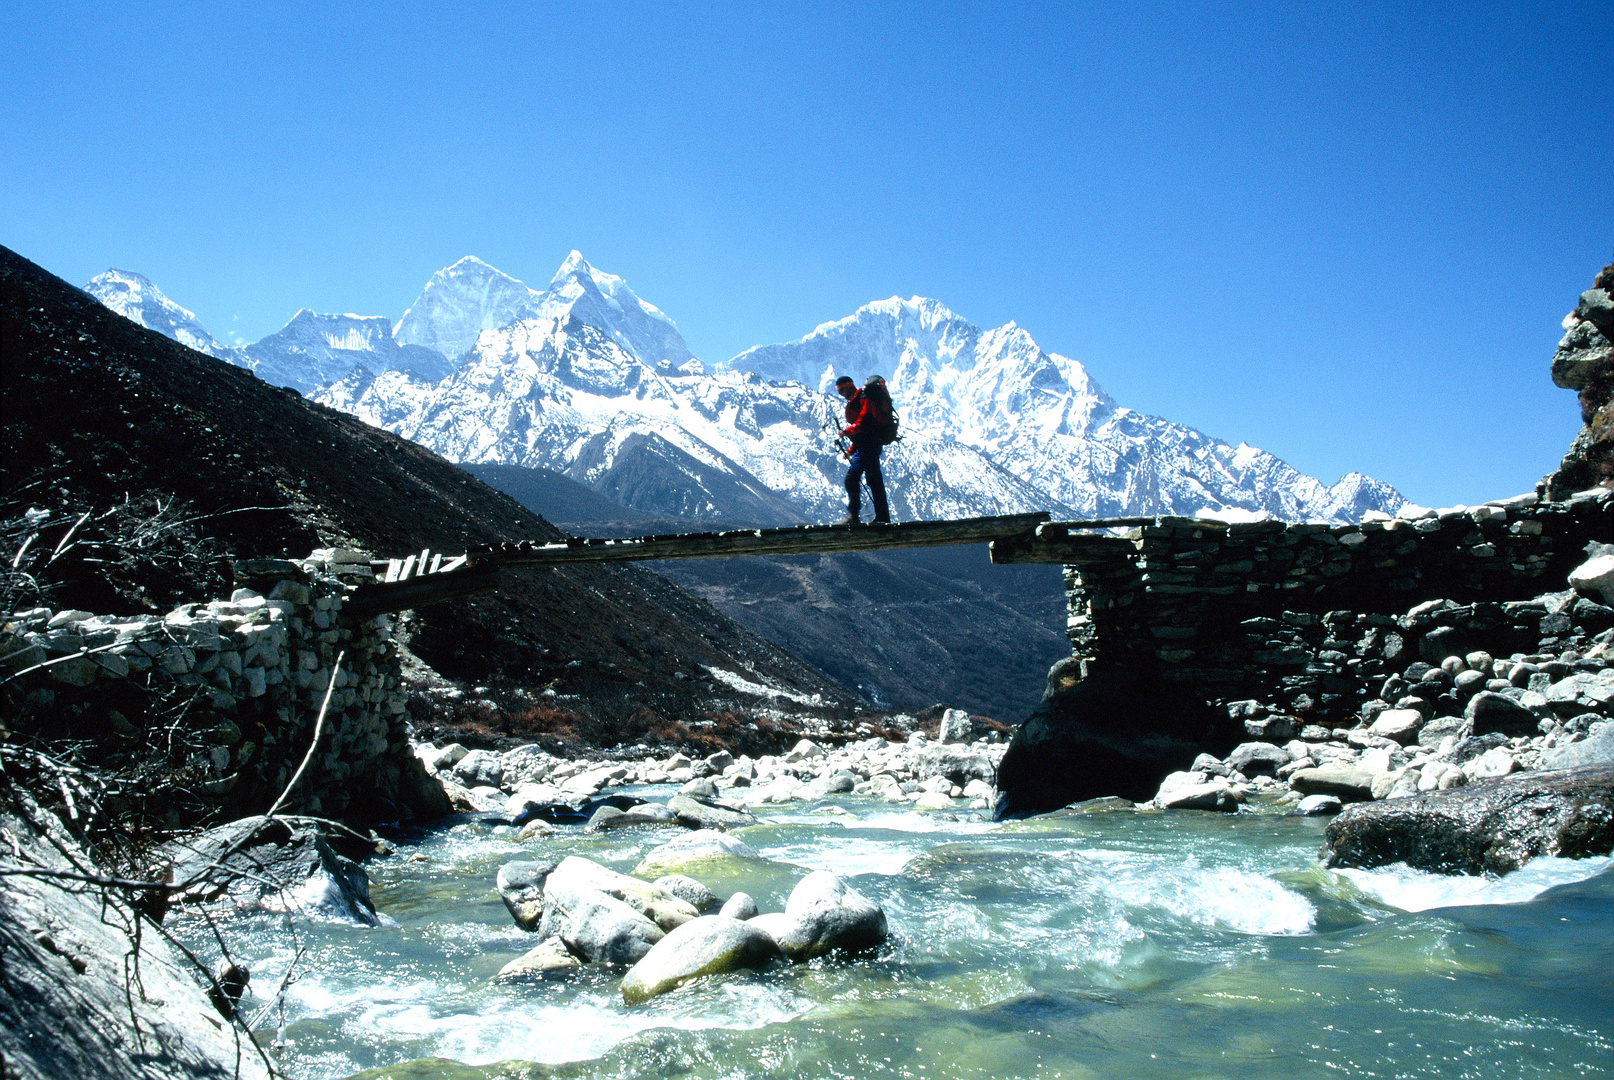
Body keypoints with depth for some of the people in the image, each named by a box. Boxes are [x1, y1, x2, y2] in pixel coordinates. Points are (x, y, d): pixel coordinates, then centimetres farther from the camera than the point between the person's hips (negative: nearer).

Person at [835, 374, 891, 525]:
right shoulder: (853, 403, 24)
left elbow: (864, 423, -19)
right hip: (862, 447, 10)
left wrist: (846, 431, -9)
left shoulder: (864, 399, -7)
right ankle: (853, 516, 9)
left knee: (873, 479, -12)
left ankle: (883, 517, -12)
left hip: (871, 443, -10)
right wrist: (851, 449, 19)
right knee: (851, 479, 7)